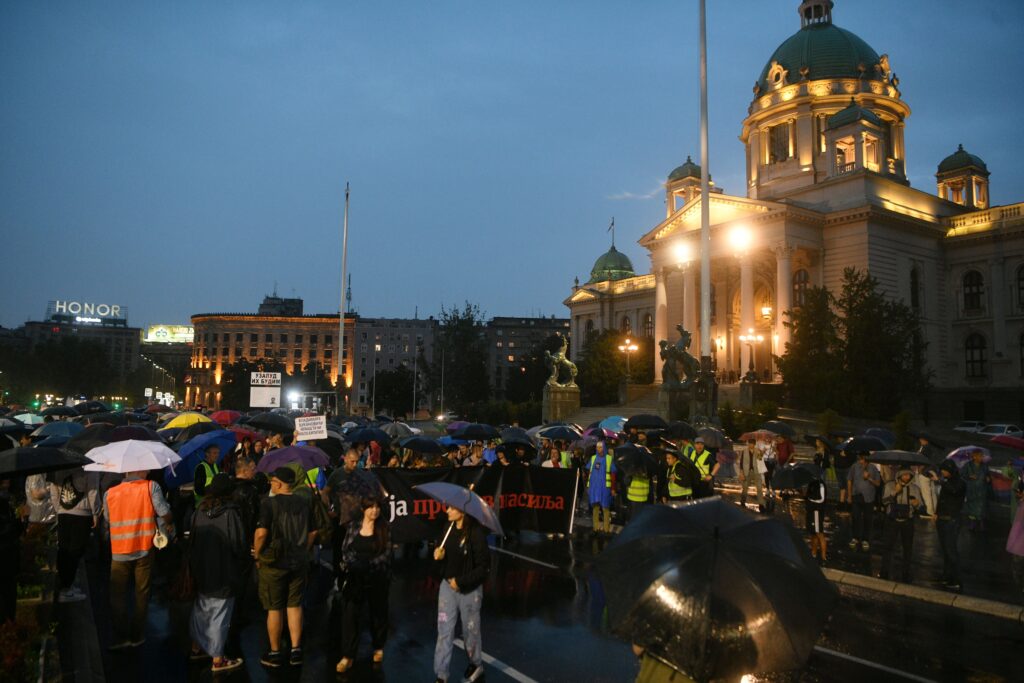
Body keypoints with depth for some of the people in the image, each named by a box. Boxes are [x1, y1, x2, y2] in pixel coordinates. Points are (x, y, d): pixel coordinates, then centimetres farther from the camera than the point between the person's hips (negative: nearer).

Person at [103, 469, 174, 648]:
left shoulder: (109, 493, 0)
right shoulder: (151, 487, -8)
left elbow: (107, 522, 7)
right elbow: (165, 514, -13)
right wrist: (169, 525, 7)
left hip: (119, 552, 1)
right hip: (144, 550, -1)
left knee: (118, 595, 12)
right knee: (142, 593, 11)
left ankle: (121, 637, 8)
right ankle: (137, 636, 17)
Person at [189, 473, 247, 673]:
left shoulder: (199, 511, -1)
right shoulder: (230, 512, -20)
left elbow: (192, 539, 9)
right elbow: (240, 544, -16)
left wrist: (194, 566, 20)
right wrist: (243, 567, 1)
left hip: (201, 572, 6)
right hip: (224, 574, -6)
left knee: (200, 610, 22)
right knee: (219, 615, 3)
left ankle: (196, 647, 37)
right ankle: (218, 660, 12)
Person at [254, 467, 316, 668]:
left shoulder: (269, 503, -12)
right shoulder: (304, 504, 4)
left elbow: (261, 533, -19)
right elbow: (312, 533, 8)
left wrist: (257, 555, -5)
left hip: (274, 562, -4)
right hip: (299, 562, 4)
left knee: (274, 608, 7)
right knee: (295, 605, 13)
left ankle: (275, 653, 17)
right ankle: (296, 650, 16)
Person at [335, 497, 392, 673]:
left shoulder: (384, 528, -4)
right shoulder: (353, 526, 1)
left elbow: (386, 554, -8)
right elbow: (345, 550, 3)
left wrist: (368, 564, -19)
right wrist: (353, 564, -14)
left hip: (377, 578, -1)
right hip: (354, 577, 1)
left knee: (378, 613, 12)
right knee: (349, 614, -6)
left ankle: (378, 648, 33)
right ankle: (348, 656, 1)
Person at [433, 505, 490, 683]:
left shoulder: (476, 533, -22)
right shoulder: (449, 528, -3)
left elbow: (484, 566, -18)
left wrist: (461, 581, -18)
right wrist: (439, 555, -9)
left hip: (469, 590, -5)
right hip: (447, 586, 5)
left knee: (470, 630, 13)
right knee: (444, 631, 7)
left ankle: (476, 665, 38)